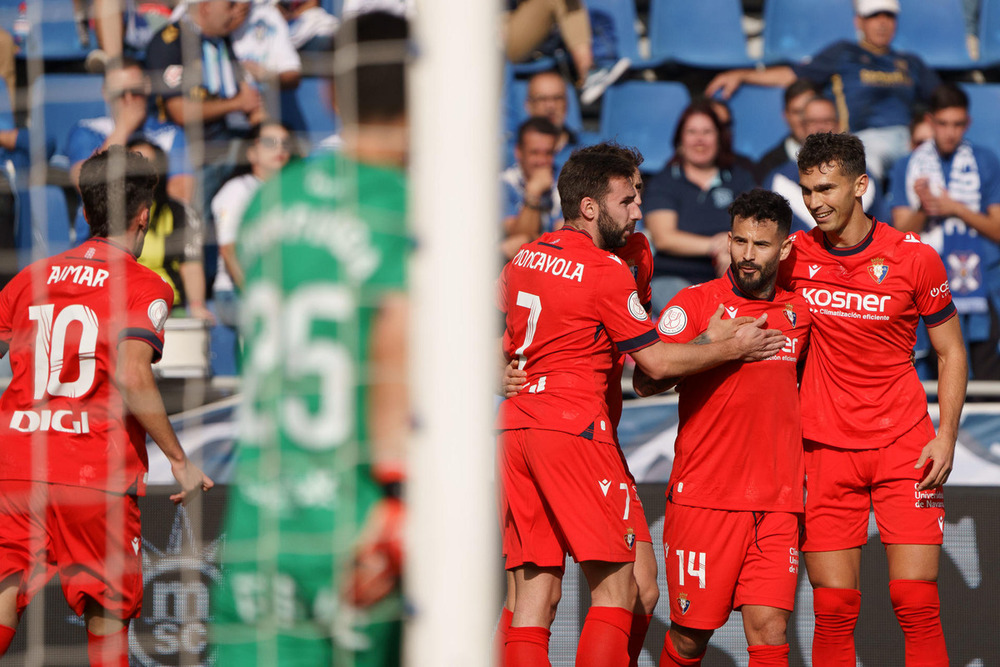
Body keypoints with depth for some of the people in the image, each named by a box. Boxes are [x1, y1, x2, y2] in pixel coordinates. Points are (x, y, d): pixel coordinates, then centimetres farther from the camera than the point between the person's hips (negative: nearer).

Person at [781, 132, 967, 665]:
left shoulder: (914, 257, -3)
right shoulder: (793, 256, 0)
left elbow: (951, 351, 6)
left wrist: (946, 436, -6)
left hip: (905, 446, -1)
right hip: (825, 450, 1)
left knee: (917, 605, -7)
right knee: (833, 610, -3)